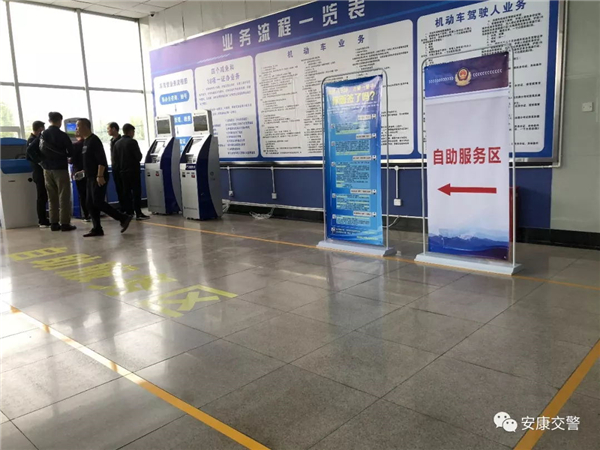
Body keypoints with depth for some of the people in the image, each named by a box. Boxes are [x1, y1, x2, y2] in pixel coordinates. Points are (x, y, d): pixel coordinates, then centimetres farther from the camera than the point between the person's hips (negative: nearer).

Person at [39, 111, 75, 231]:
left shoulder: (42, 134, 7)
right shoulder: (62, 135, -9)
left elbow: (39, 151, 7)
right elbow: (71, 152, -7)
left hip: (47, 169, 5)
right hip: (60, 168, -5)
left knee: (52, 197, 10)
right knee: (64, 197, -2)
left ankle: (54, 223, 11)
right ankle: (65, 223, -4)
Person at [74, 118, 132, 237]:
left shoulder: (94, 140, -13)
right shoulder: (86, 141, 16)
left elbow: (101, 160, -21)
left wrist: (100, 176, -24)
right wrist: (84, 171, 20)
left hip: (98, 178, -10)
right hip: (91, 177, 10)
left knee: (98, 202, -13)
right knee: (91, 204, 7)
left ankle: (124, 218, -6)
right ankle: (97, 229, 11)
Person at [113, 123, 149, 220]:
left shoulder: (117, 143, 6)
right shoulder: (132, 142, -12)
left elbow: (114, 159, 6)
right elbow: (139, 156, -13)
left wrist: (120, 166, 16)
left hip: (123, 171, 6)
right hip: (133, 171, -6)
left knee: (126, 193, 10)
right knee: (136, 192, -3)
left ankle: (128, 213, 13)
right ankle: (138, 213, -5)